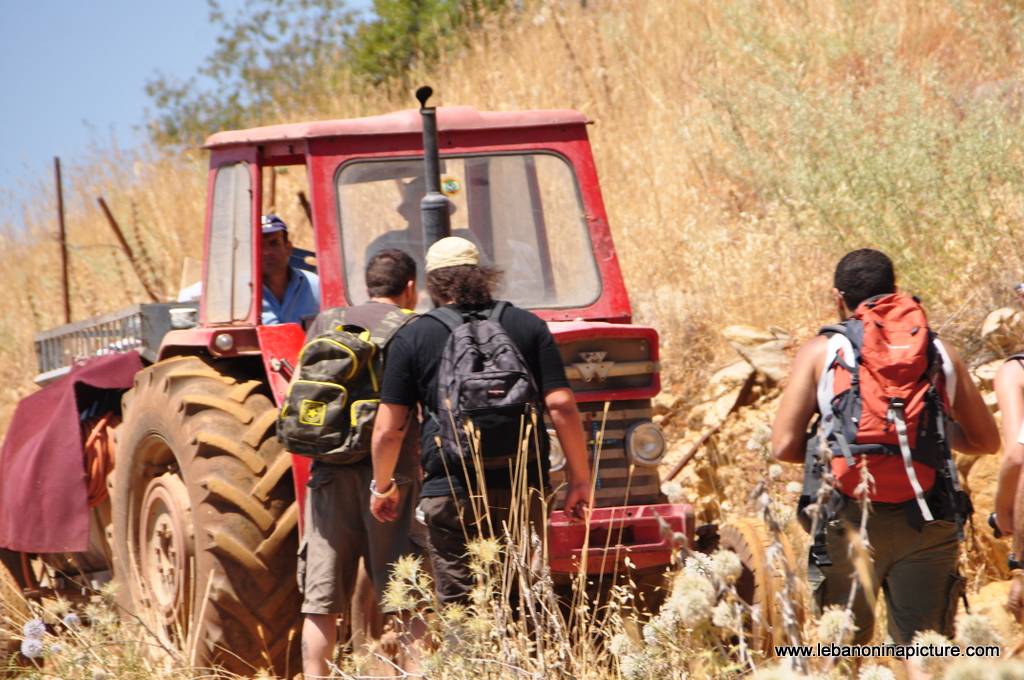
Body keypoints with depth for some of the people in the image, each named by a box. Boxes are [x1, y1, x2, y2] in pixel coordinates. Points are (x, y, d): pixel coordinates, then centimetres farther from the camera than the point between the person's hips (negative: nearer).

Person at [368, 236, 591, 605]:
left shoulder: (412, 338, 3)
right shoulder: (528, 326, 7)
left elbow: (388, 429, 3)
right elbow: (561, 405, 0)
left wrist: (383, 486, 18)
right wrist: (580, 479, 6)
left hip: (450, 493, -2)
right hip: (524, 490, 2)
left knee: (459, 605, 3)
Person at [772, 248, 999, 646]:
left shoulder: (820, 352, 6)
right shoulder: (941, 353, 13)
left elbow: (785, 446, 1)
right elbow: (986, 441, 20)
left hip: (850, 523, -2)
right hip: (927, 524, 2)